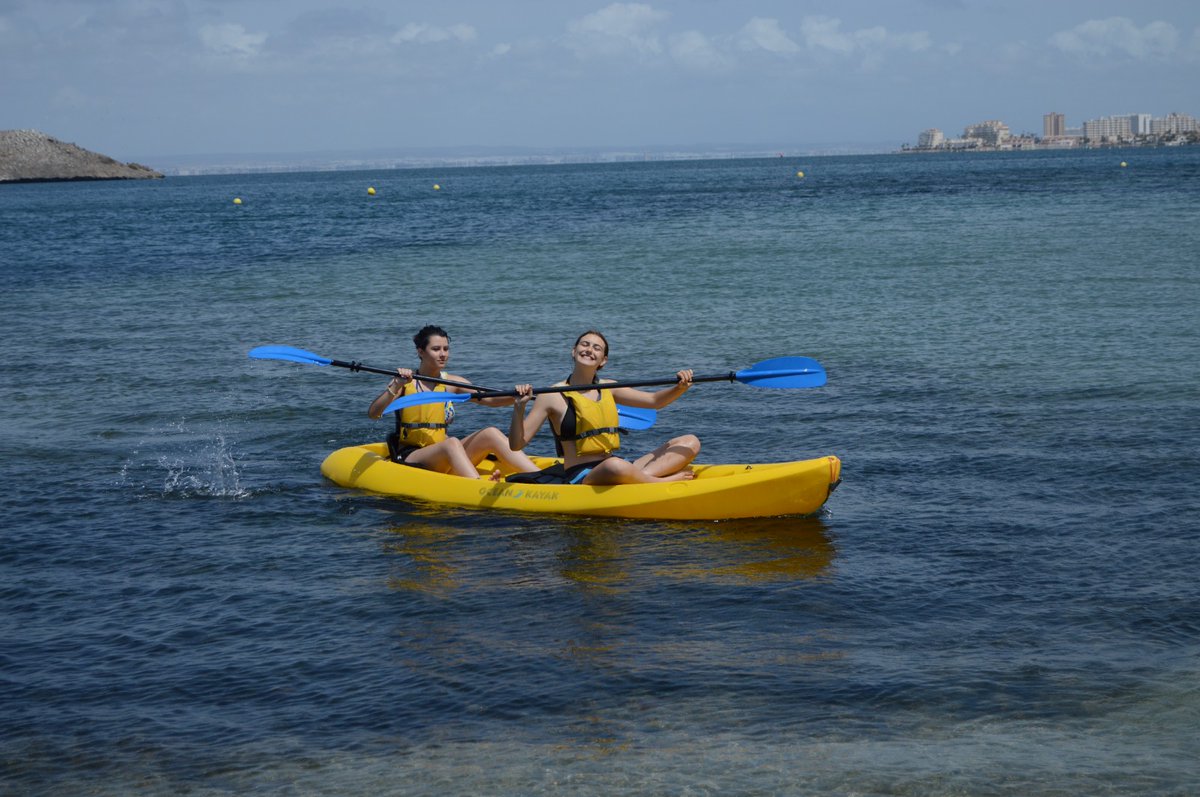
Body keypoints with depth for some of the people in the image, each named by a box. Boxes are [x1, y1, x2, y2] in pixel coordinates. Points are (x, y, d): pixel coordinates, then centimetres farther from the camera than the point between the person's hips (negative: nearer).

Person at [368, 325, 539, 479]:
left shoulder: (451, 383, 10)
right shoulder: (406, 382, -2)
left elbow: (489, 399, -3)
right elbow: (373, 413, -13)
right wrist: (396, 387, -28)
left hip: (445, 461, 5)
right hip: (409, 457, -5)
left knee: (491, 433, -17)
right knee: (452, 443, -33)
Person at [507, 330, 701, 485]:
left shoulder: (608, 388, 16)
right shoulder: (553, 396, -1)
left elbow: (655, 401, 15)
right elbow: (517, 445, -4)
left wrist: (680, 388, -5)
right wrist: (519, 407, -21)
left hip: (616, 469, 7)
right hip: (580, 479, -7)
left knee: (690, 442, -4)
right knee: (615, 466, -44)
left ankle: (643, 476, -28)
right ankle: (669, 480, -19)